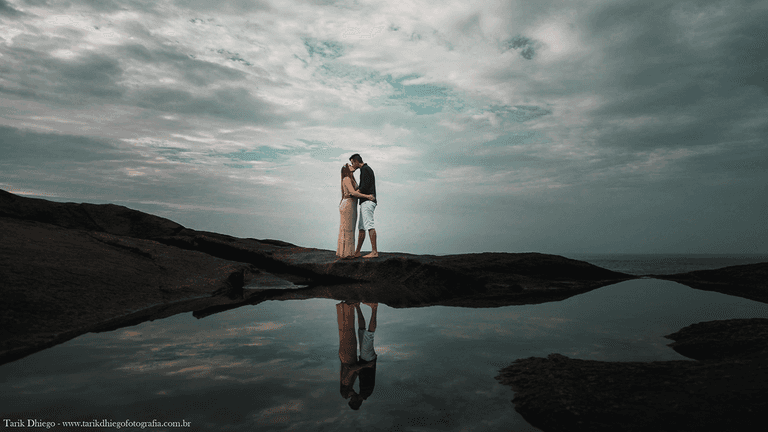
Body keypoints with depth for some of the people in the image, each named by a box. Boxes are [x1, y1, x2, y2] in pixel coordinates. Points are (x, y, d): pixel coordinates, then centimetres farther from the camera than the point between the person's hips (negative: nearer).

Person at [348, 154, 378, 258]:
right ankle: (357, 252, 13)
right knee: (361, 228, 10)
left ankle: (374, 251, -17)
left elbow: (365, 186, -17)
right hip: (366, 202, 11)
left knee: (369, 225, -15)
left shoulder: (364, 169, -6)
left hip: (367, 201, -11)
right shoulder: (368, 169, 25)